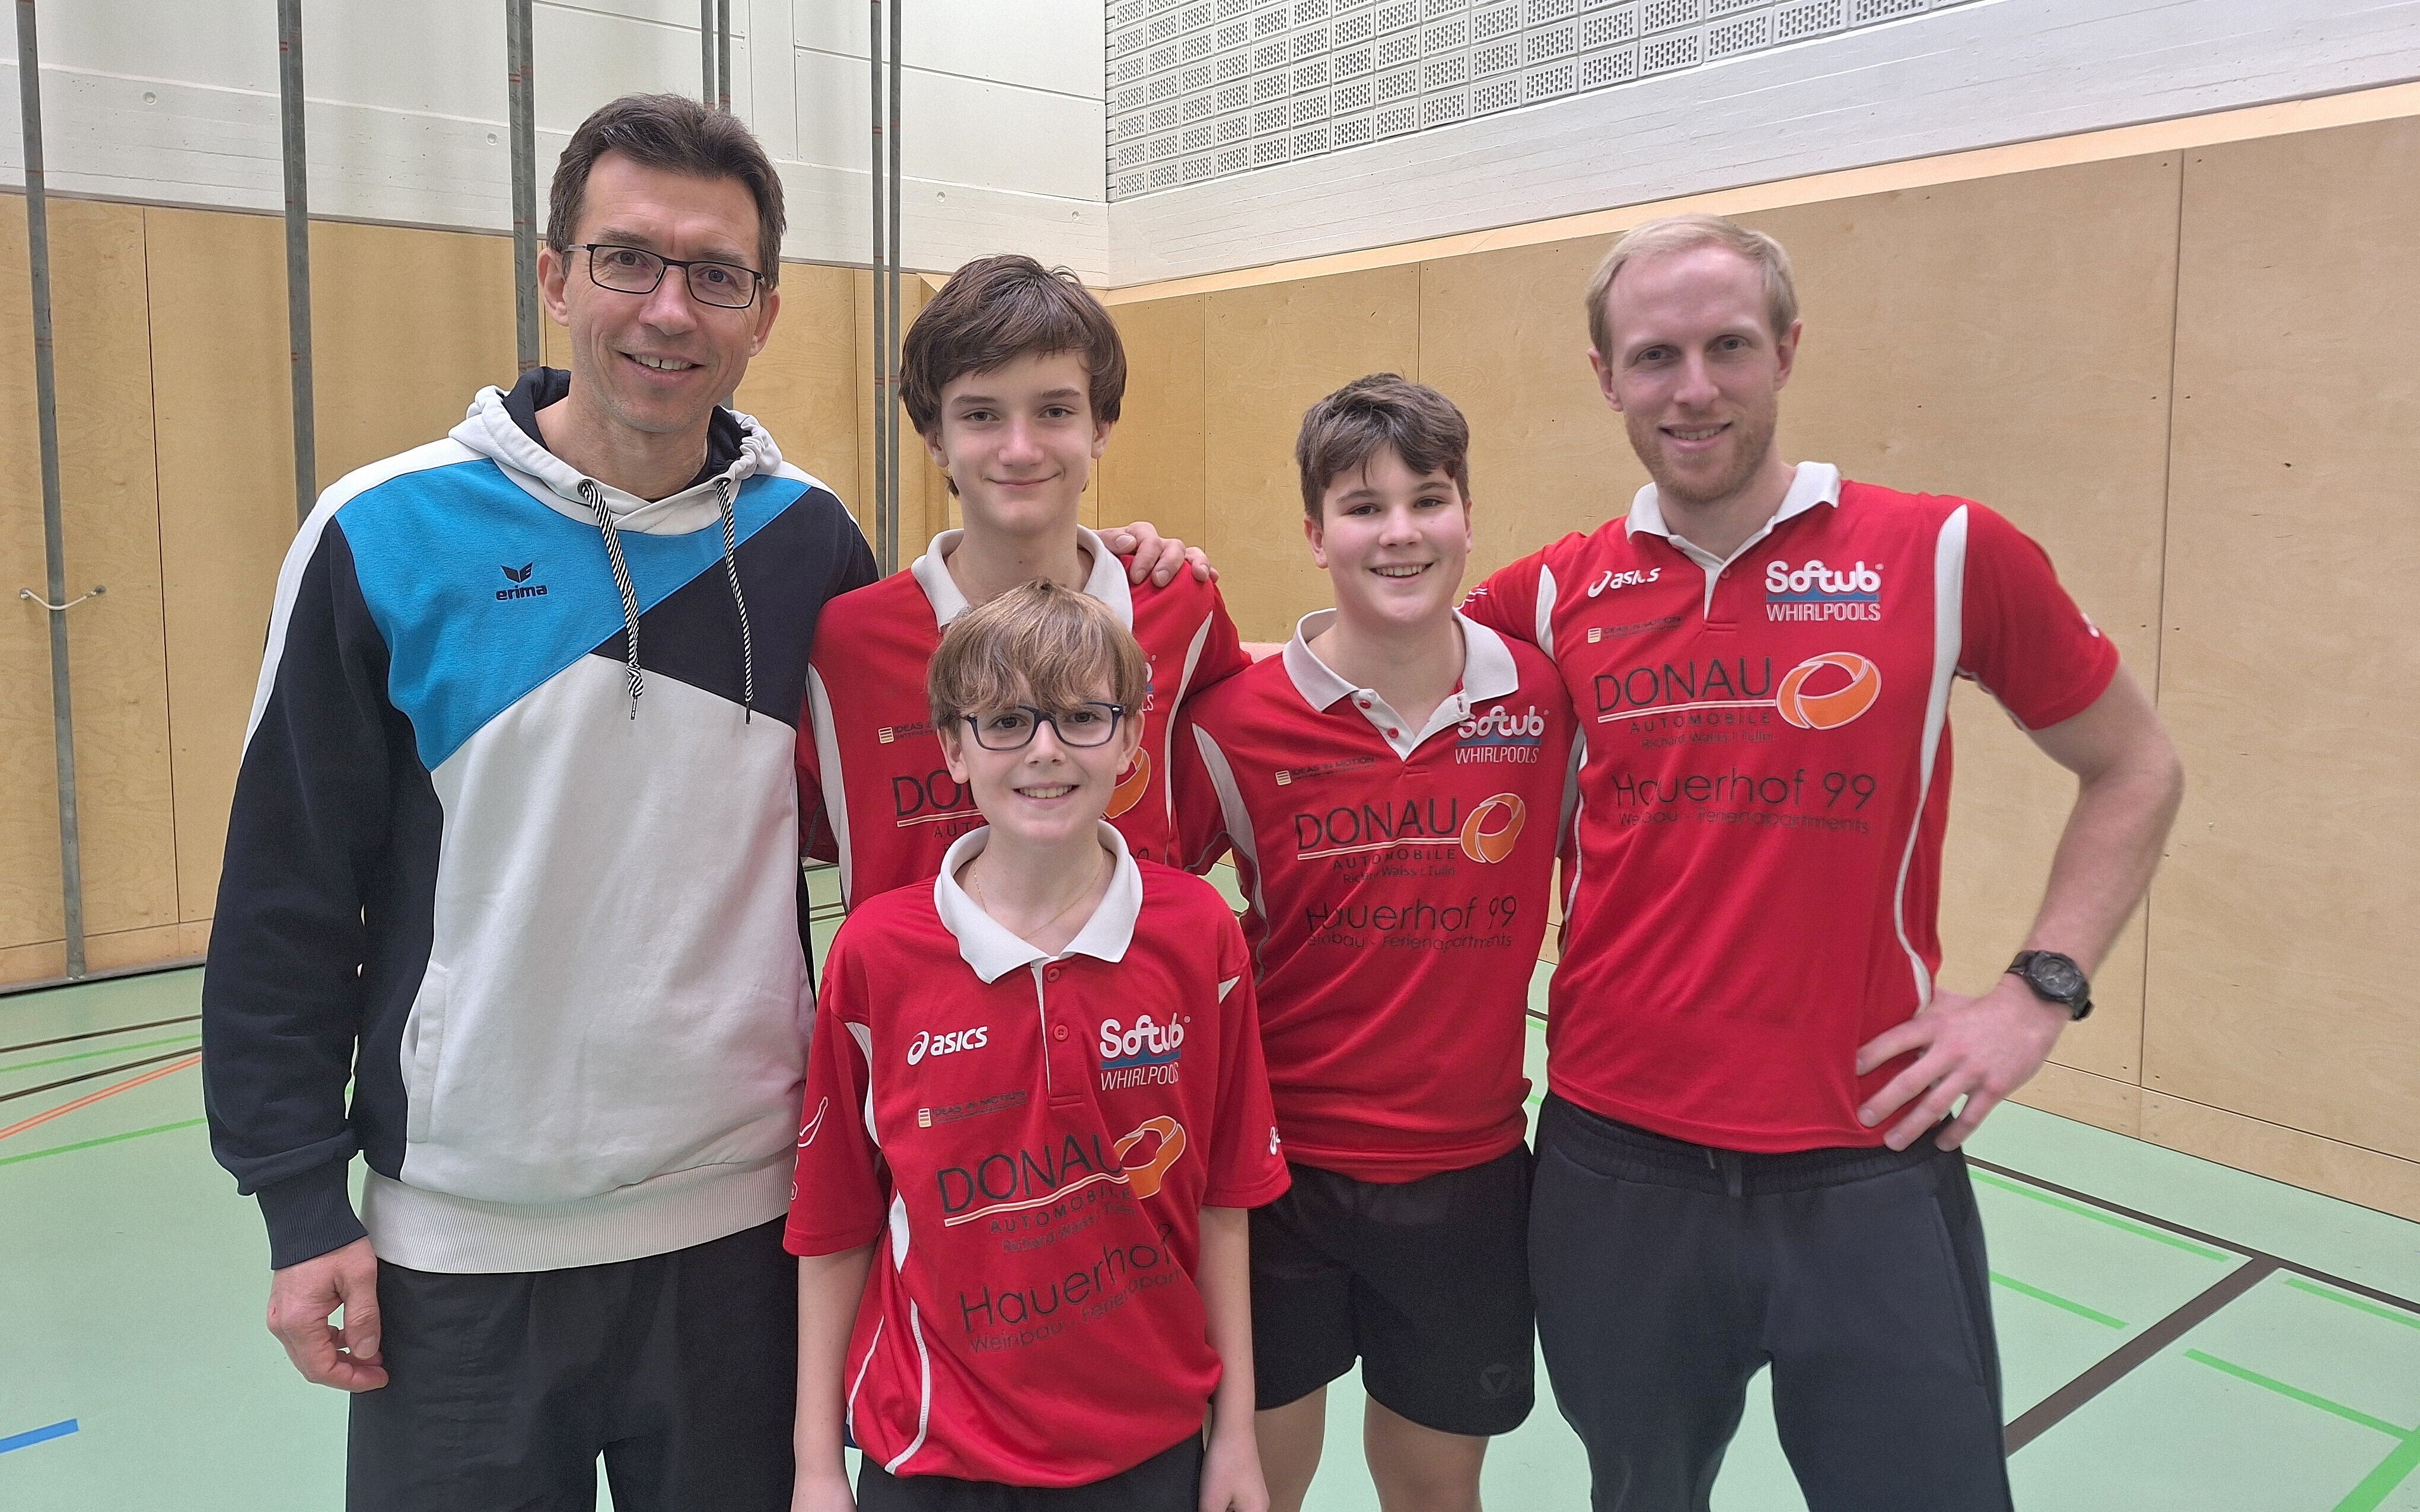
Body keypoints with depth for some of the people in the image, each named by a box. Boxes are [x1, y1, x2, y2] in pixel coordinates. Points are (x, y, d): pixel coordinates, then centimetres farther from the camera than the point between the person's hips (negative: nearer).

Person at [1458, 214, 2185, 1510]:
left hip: (1866, 1170, -2)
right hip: (1614, 1160, 2)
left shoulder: (1945, 555, -6)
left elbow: (2134, 770, 6)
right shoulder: (1557, 596, 0)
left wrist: (2039, 992, -3)